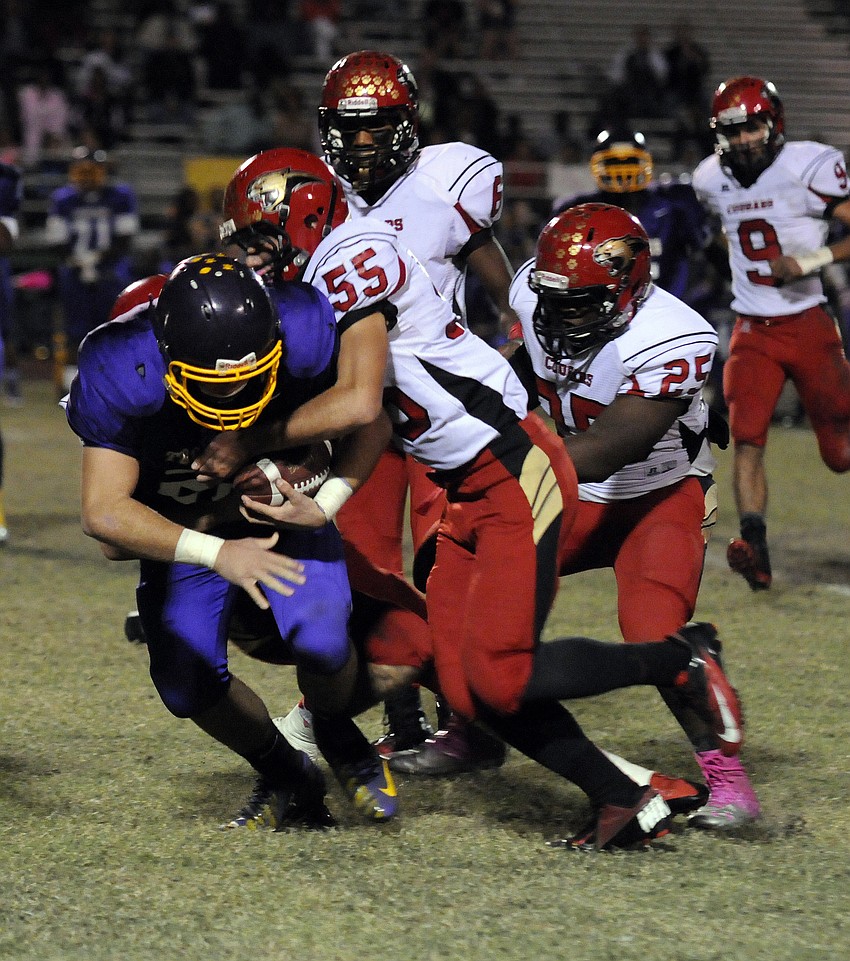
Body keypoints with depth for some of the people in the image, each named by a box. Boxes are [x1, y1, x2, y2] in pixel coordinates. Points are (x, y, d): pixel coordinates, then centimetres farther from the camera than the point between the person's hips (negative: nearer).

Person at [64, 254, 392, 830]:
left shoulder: (303, 336, -30)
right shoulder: (121, 376, -34)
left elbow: (370, 421, -10)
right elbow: (104, 513, -36)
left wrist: (326, 502, -22)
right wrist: (216, 554, -45)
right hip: (185, 530, 1)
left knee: (320, 642, -24)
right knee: (187, 685, -8)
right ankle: (288, 781, 19)